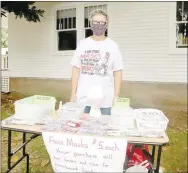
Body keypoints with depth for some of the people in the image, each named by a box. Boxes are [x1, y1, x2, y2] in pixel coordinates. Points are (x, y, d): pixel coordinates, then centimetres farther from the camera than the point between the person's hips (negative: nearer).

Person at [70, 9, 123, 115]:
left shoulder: (113, 46, 1)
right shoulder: (83, 44, 5)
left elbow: (117, 73, 1)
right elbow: (76, 69, 6)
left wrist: (116, 96, -4)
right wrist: (73, 93, 3)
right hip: (82, 98, 2)